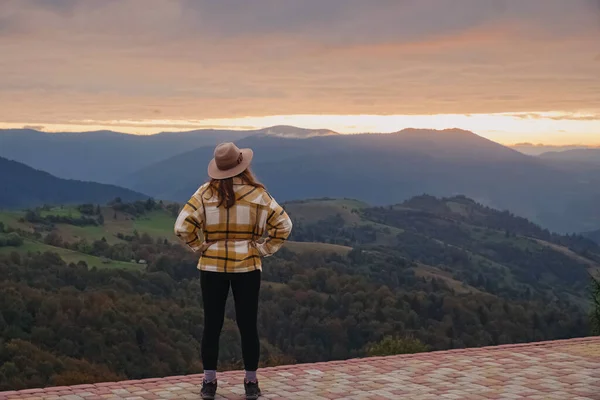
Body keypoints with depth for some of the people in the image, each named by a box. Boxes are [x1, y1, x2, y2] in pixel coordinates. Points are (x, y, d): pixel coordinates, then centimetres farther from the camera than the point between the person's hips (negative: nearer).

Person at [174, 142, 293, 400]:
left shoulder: (205, 193, -6)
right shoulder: (257, 194, -6)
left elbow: (183, 227, -12)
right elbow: (283, 226, -7)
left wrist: (201, 247, 0)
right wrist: (262, 250, -1)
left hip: (212, 266, 1)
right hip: (247, 266, 0)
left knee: (212, 325, 9)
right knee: (248, 325, 8)